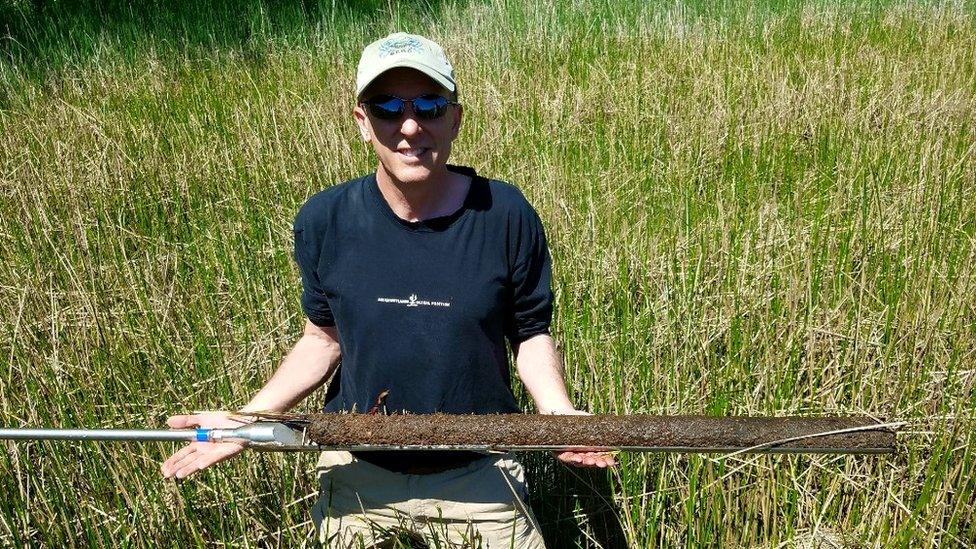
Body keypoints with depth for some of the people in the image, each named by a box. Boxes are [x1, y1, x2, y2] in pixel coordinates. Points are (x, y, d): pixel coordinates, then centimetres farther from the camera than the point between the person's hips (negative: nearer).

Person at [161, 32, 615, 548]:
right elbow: (324, 338, 1)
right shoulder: (323, 220, -11)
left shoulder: (505, 216, -15)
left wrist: (559, 412, -21)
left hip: (477, 474, -1)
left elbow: (530, 334, -4)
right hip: (356, 470, 2)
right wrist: (245, 420, -10)